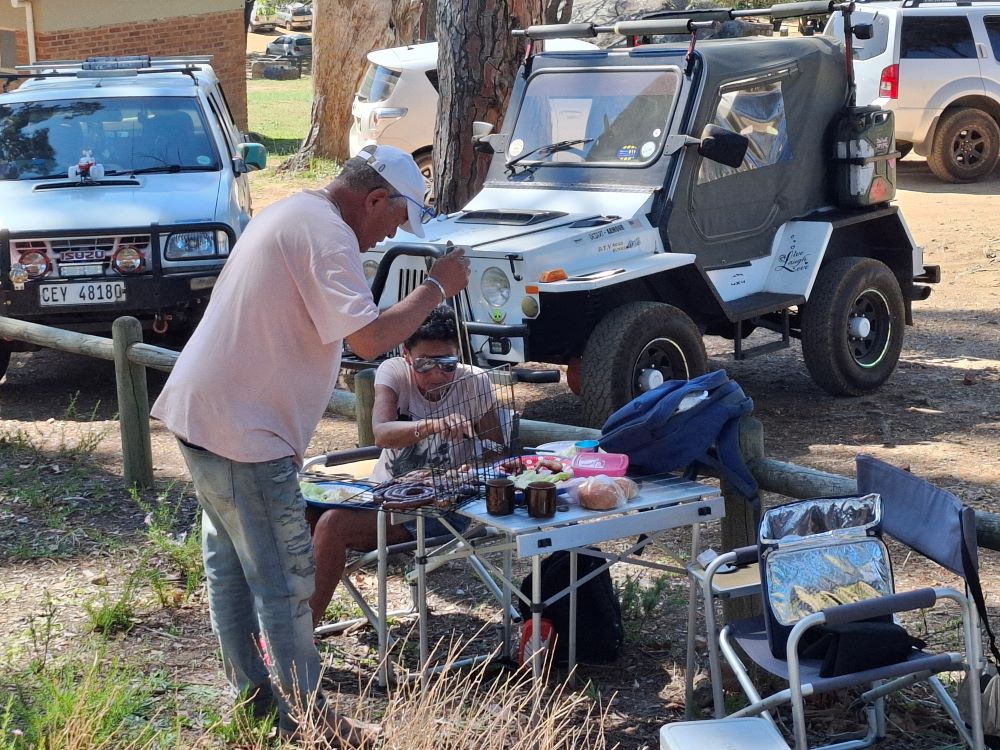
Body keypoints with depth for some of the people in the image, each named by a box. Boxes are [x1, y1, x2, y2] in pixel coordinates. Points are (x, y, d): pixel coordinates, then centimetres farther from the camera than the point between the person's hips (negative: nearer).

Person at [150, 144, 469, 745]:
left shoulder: (291, 213, 15)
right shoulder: (326, 234, -18)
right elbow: (368, 338, -25)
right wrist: (437, 289, -14)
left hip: (201, 409, 11)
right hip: (242, 428, -11)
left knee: (231, 561, 18)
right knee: (285, 581, -1)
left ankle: (251, 690, 29)